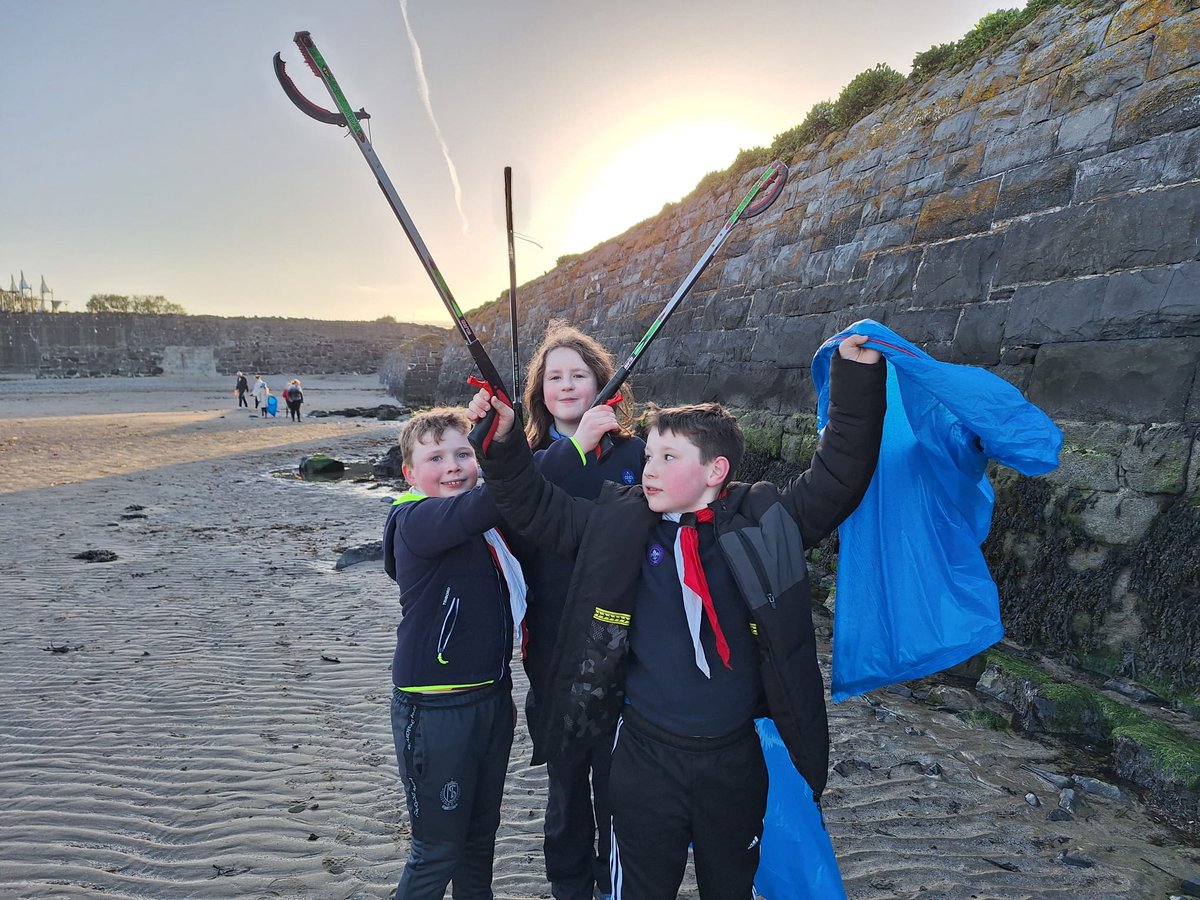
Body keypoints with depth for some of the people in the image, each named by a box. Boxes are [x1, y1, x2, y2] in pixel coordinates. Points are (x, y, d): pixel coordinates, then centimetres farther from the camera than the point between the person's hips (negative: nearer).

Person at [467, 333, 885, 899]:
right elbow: (534, 507, -2)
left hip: (735, 758, 1)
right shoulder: (618, 525, -7)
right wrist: (503, 441, -14)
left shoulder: (764, 523, -9)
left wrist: (858, 373, -18)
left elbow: (840, 477, -10)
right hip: (646, 758, 0)